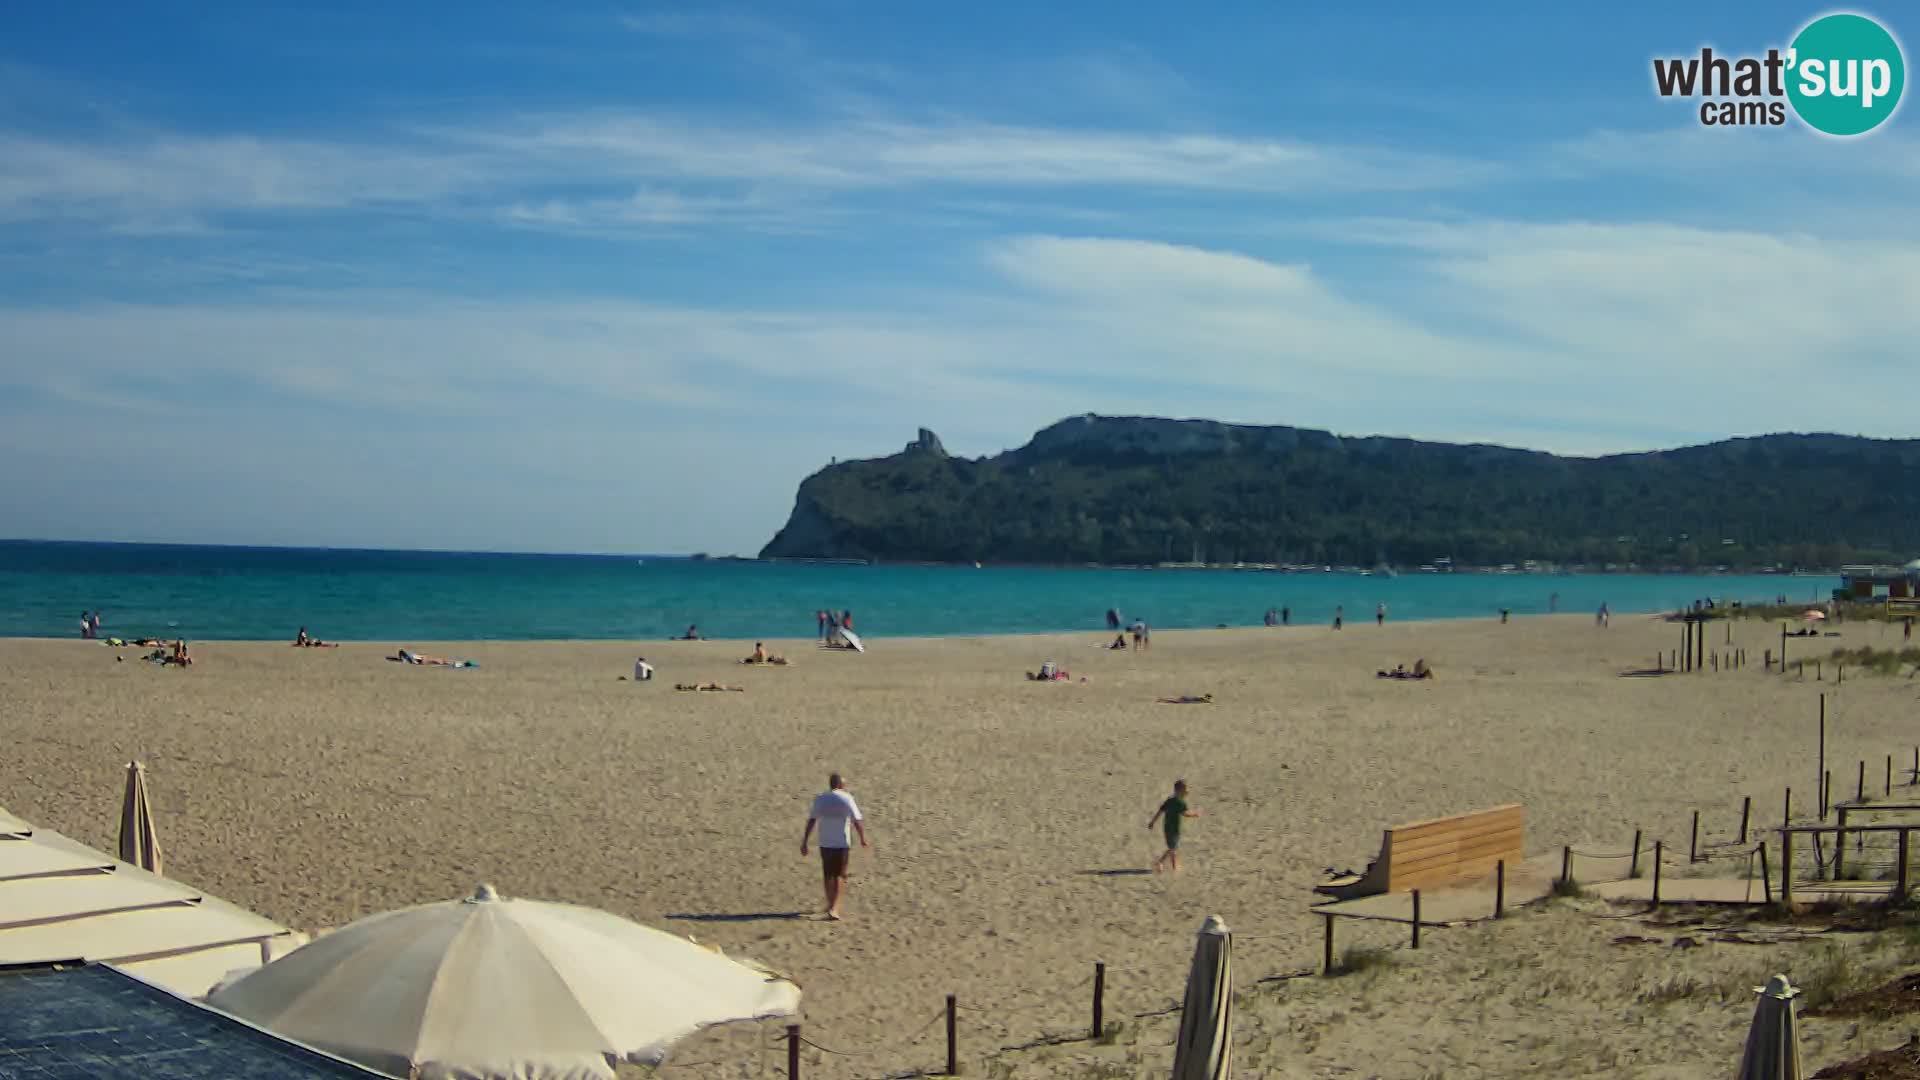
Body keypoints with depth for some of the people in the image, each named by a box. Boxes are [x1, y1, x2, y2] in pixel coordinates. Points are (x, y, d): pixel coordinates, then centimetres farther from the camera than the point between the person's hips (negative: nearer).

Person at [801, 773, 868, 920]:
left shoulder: (820, 799, 1)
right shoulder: (847, 798, -7)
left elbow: (811, 821, 0)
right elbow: (857, 821, -9)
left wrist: (804, 842, 3)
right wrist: (863, 838, 5)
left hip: (825, 843, 3)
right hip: (843, 843, -3)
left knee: (828, 874, 18)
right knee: (840, 875, 8)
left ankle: (831, 905, 32)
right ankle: (834, 908, -2)